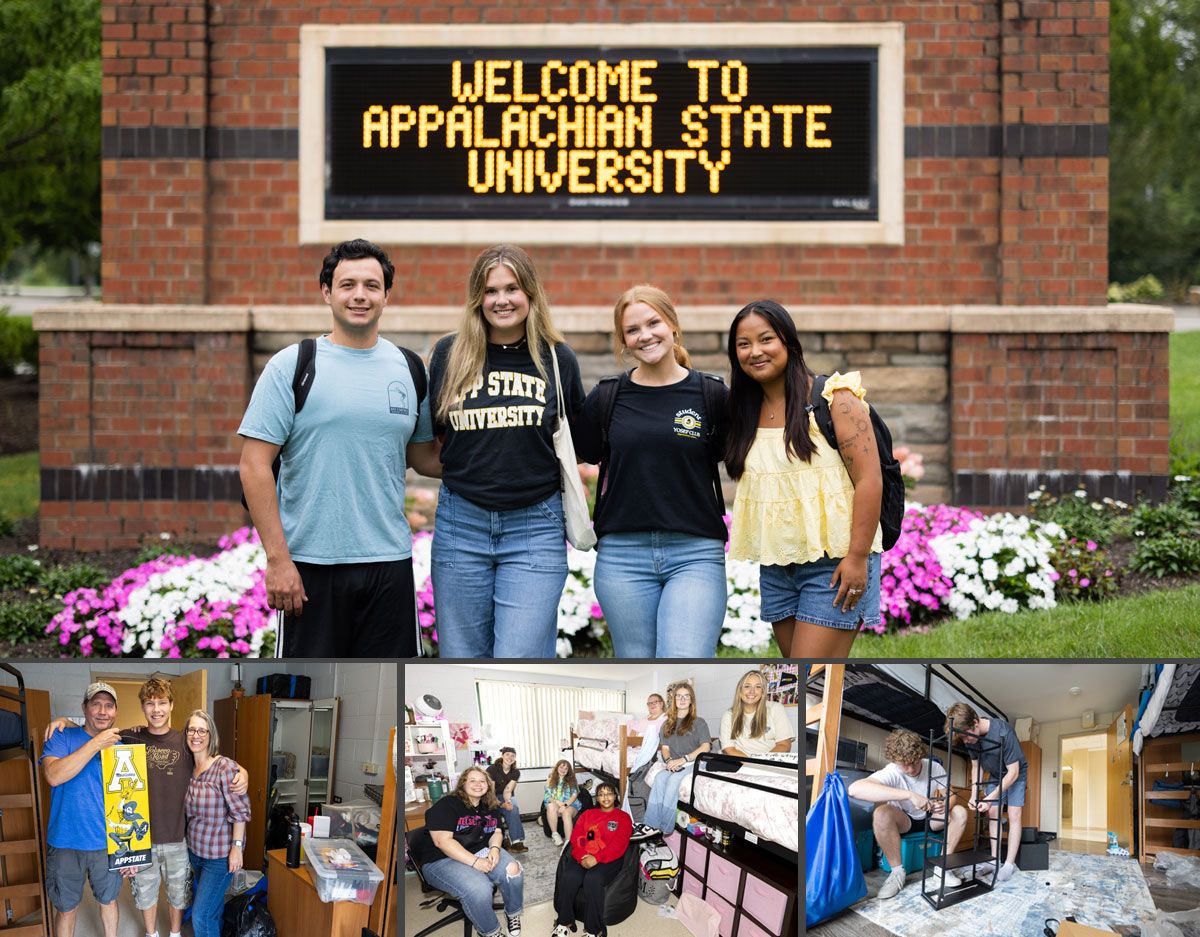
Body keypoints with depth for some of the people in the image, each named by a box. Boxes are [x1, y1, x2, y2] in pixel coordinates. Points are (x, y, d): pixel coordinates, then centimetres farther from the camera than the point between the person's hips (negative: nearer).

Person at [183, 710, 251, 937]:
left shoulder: (224, 768, -18)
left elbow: (240, 811, -16)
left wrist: (237, 846, -18)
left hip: (220, 854, -7)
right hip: (195, 850, 7)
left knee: (201, 916, -9)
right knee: (213, 908, 19)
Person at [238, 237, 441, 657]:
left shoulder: (407, 368, 9)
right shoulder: (291, 366, -4)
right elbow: (254, 467, -8)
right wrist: (278, 559, -14)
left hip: (389, 562, 4)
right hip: (310, 564, -3)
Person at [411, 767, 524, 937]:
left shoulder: (491, 807, 13)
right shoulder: (446, 805, -10)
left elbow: (497, 832, 11)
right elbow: (442, 840, -19)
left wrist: (495, 848, -16)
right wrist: (475, 862, -25)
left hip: (483, 852, 6)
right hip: (443, 859, -6)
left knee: (513, 871, -22)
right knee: (479, 889, -34)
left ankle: (513, 914, 6)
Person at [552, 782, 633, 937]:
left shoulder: (623, 818, 10)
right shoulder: (587, 814, 23)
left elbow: (619, 844, -4)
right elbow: (576, 837, 10)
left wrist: (596, 858, -18)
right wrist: (582, 857, -11)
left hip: (608, 860, -3)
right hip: (583, 858, 3)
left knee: (592, 879, -35)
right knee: (568, 876, -29)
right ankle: (564, 923, -16)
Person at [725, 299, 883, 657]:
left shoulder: (834, 398, -9)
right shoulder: (747, 411, 10)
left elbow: (869, 481, -14)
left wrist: (858, 557, -19)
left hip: (834, 564, -7)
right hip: (776, 567, 7)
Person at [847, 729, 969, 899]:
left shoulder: (935, 768, -19)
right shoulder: (891, 772, -30)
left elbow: (951, 796, -7)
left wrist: (945, 805, -36)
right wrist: (909, 795, -54)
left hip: (929, 819, 3)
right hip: (902, 821, -3)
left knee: (960, 812, -21)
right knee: (881, 813, -35)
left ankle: (941, 868, -15)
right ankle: (897, 871, -20)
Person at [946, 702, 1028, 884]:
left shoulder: (1003, 732, -38)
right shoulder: (970, 737, -18)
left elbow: (1013, 771, -32)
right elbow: (976, 766, -3)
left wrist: (992, 797, -36)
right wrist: (974, 795, -15)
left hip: (1015, 774, -6)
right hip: (995, 776, 6)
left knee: (1014, 815, -12)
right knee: (992, 813, -1)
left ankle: (1010, 864, -13)